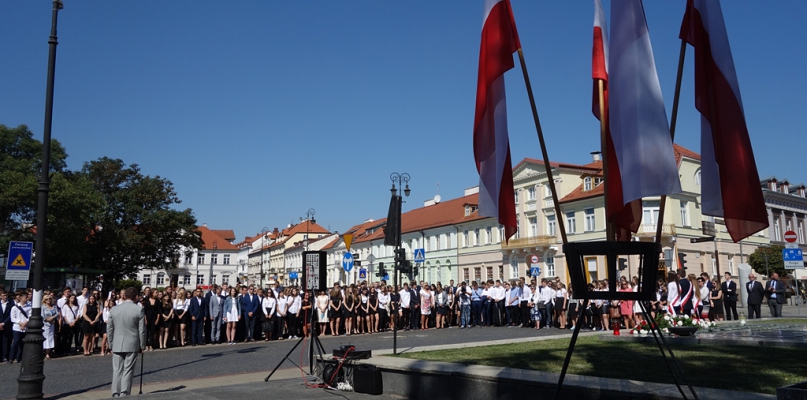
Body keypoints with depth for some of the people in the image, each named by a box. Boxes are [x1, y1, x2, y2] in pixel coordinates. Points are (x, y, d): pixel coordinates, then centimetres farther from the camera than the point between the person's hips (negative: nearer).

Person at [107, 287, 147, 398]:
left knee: (117, 371, 9)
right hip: (132, 345, -3)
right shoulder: (139, 310, -8)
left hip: (117, 345, 3)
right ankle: (124, 395, 1)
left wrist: (111, 345, 17)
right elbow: (142, 330, -5)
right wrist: (142, 346, 5)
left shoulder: (114, 309, 3)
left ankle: (116, 395, 12)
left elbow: (109, 329, 8)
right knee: (128, 371, 1)